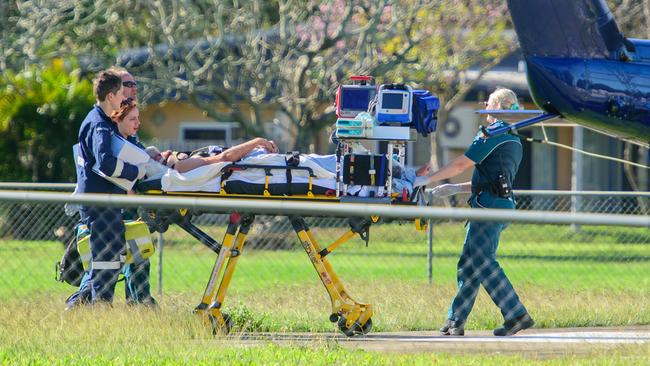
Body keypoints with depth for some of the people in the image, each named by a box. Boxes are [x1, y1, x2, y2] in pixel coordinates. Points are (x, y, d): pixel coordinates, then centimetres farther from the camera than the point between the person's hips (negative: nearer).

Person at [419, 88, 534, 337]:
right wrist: (454, 189, 28)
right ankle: (456, 321, 11)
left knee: (483, 262, -12)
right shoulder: (513, 140, 23)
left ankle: (516, 315, -17)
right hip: (503, 202, 10)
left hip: (489, 204, -10)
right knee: (468, 263, 10)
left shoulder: (493, 133, -7)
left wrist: (429, 178, 0)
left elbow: (462, 164, -9)